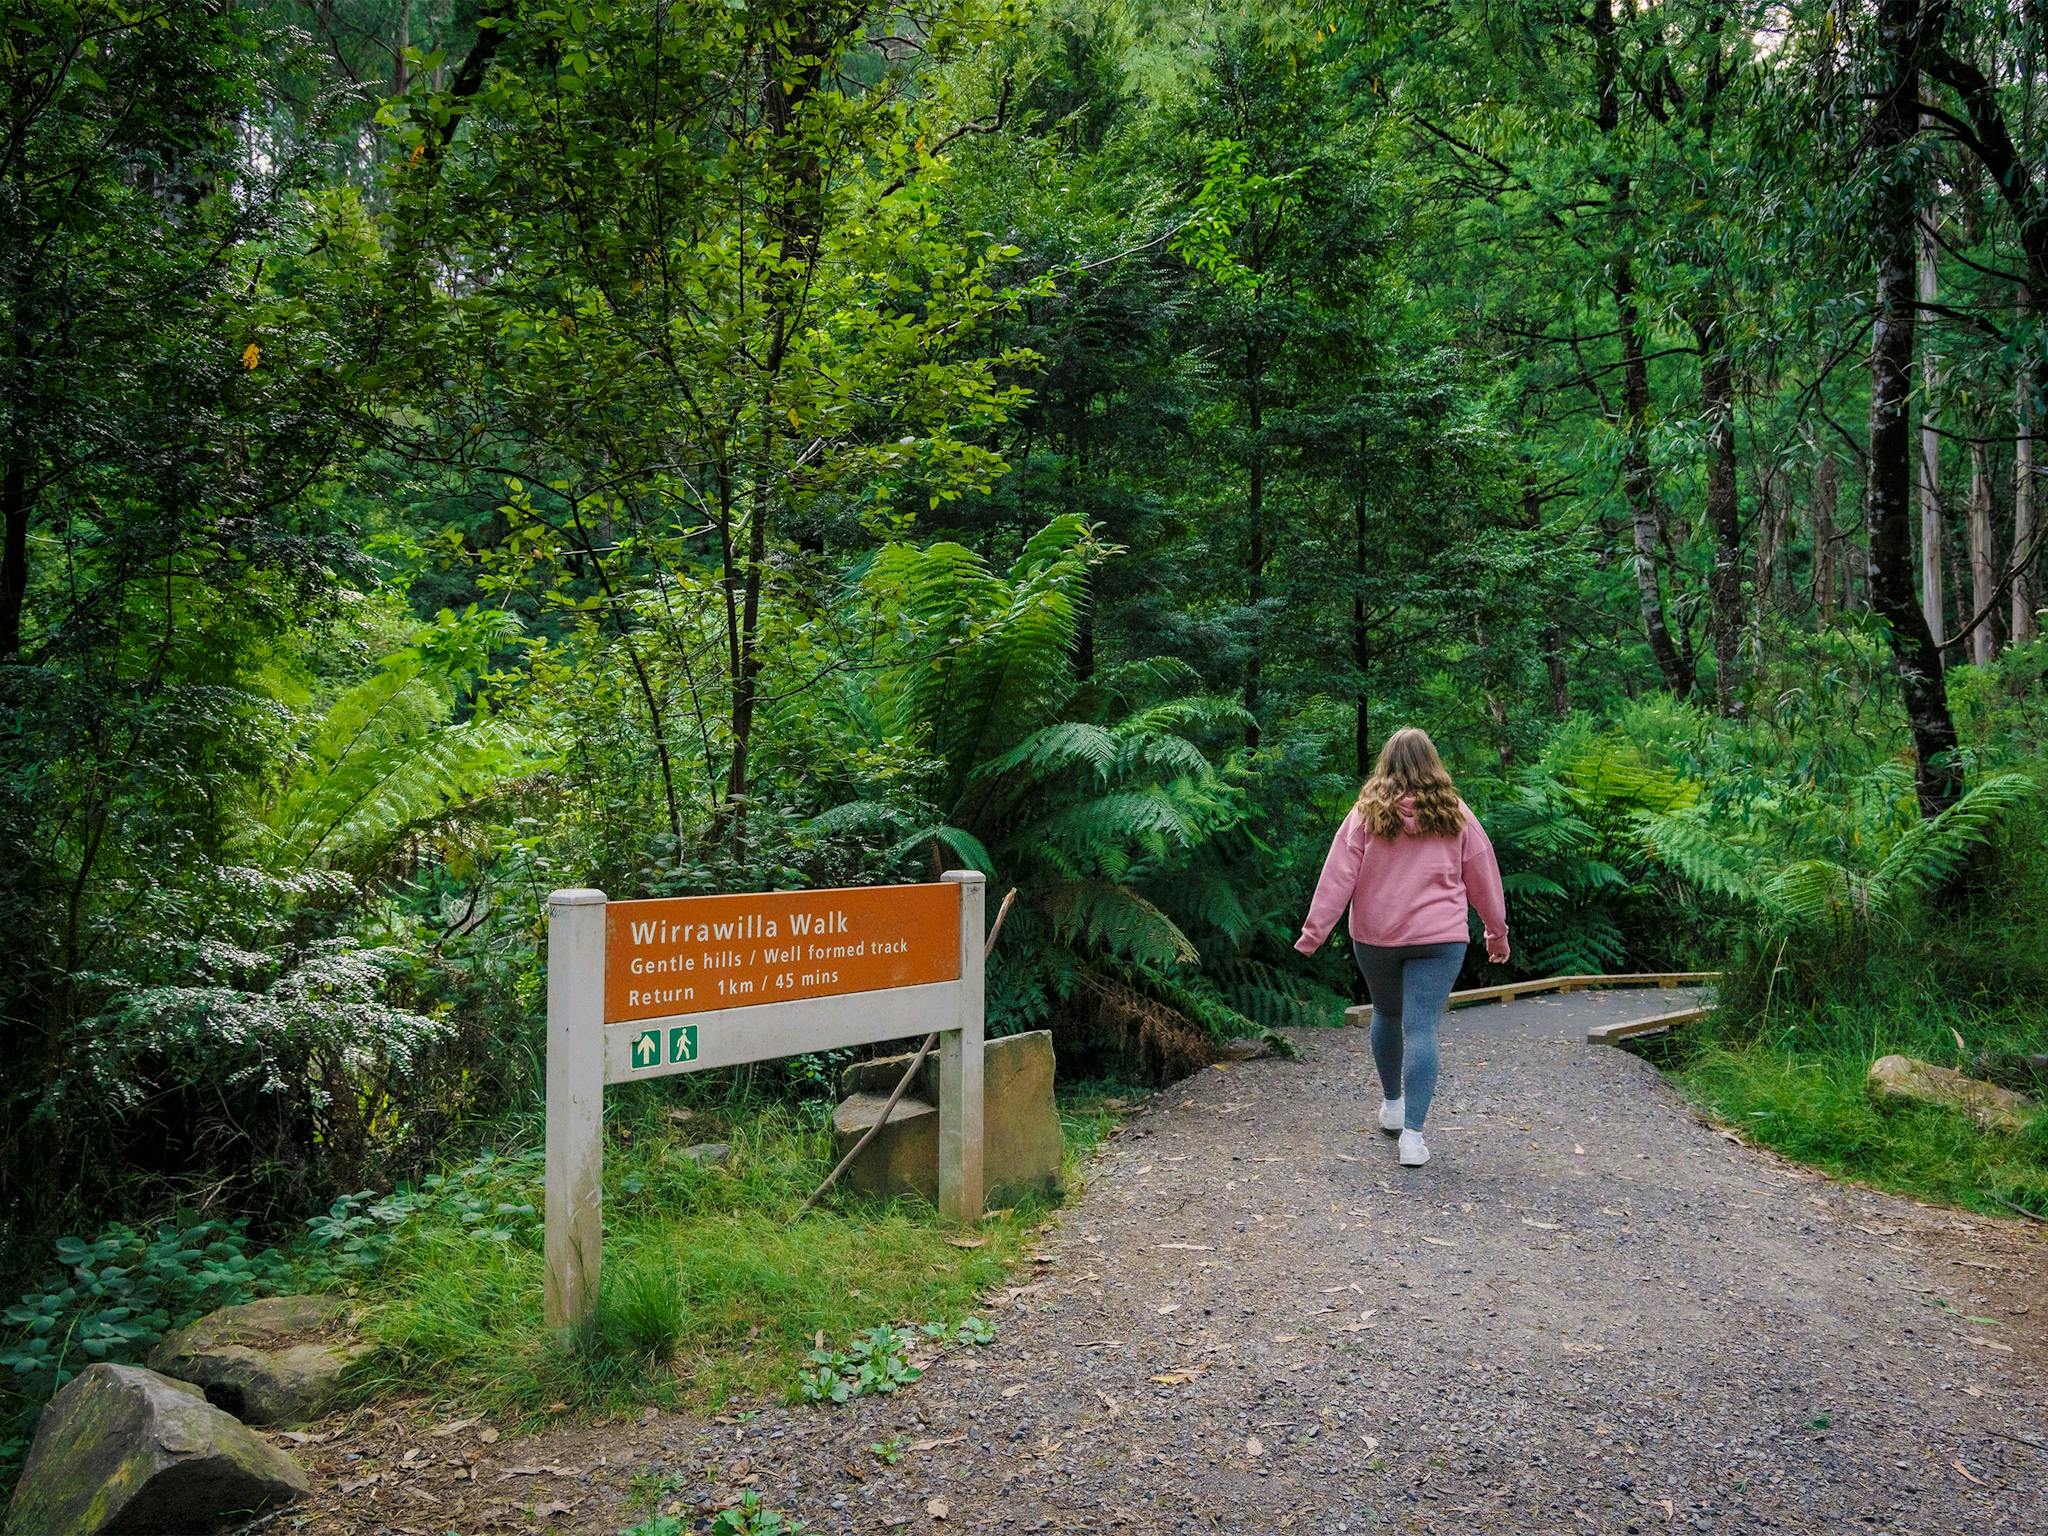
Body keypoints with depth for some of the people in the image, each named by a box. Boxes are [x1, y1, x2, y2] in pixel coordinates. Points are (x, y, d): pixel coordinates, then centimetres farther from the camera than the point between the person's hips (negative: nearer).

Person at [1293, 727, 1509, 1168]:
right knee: (1421, 1028, -4)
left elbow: (1337, 877, -6)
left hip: (1374, 937, 1)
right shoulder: (1456, 816, 1)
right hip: (1438, 938, -1)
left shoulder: (1366, 814, -3)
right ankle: (1412, 1134, -10)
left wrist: (1314, 932, -3)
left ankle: (1392, 1105, 36)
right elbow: (1483, 879, 8)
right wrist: (1497, 933, 19)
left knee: (1386, 1014, 21)